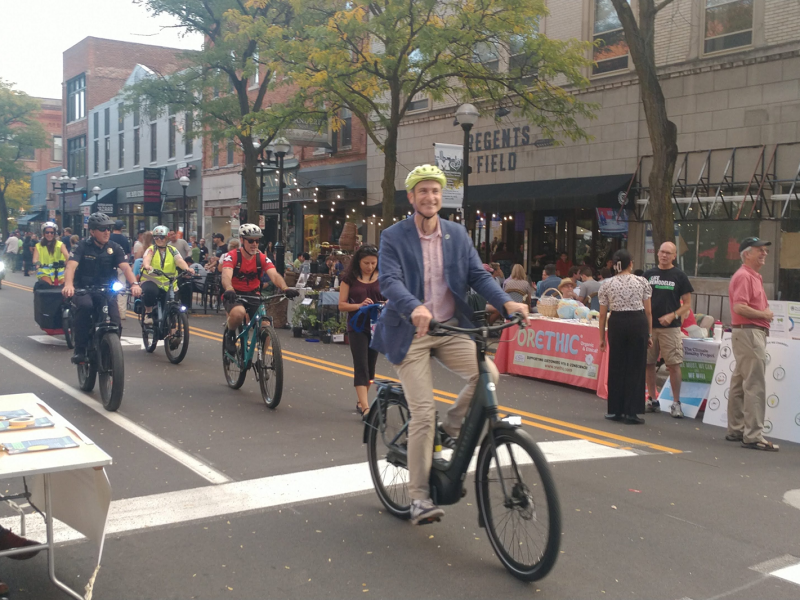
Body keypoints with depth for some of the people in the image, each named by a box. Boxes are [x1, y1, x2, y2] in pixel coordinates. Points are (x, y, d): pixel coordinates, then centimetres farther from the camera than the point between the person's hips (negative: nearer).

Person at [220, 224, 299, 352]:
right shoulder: (232, 256, -14)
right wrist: (229, 289, -56)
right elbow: (226, 276, -32)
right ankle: (230, 335, -4)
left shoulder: (262, 258, -5)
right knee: (239, 312, -37)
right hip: (234, 296, -4)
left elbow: (274, 275, -21)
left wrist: (285, 288, -43)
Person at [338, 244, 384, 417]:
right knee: (361, 365, -11)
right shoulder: (349, 278, -2)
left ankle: (360, 401, 29)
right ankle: (365, 408, -16)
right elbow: (342, 305, -4)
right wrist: (359, 305, -21)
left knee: (370, 365, 12)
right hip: (357, 326, -3)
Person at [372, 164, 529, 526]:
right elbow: (389, 280, -18)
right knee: (423, 413, -8)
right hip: (410, 333, -4)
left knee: (487, 373, -22)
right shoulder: (393, 237, -4)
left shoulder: (457, 235, 9)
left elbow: (478, 275, 2)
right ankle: (419, 497, 5)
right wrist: (414, 307, -38)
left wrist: (506, 302, -17)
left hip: (450, 329, 4)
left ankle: (451, 430, 5)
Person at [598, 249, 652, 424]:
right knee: (635, 368, 4)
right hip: (638, 323, -1)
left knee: (616, 367, 11)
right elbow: (648, 312, 1)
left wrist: (602, 337, 11)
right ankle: (631, 412, 4)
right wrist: (649, 334, 9)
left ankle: (615, 411, 16)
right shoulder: (642, 282, 1)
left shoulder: (606, 284, 2)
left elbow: (602, 314, 4)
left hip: (616, 324, 1)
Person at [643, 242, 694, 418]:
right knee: (648, 363, 5)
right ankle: (653, 401, 16)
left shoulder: (679, 276, 2)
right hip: (649, 326, 3)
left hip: (670, 327, -3)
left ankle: (676, 403, 1)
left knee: (674, 365, -7)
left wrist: (673, 316, -13)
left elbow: (687, 304, 2)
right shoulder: (648, 274, 10)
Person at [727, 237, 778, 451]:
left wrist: (765, 314, 8)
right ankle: (753, 435, -10)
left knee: (740, 384, 14)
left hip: (754, 333, 11)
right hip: (749, 333, -11)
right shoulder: (743, 276, -13)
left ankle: (736, 430, 21)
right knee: (754, 386, -11)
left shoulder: (754, 276, 20)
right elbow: (739, 307, -24)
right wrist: (764, 314, -13)